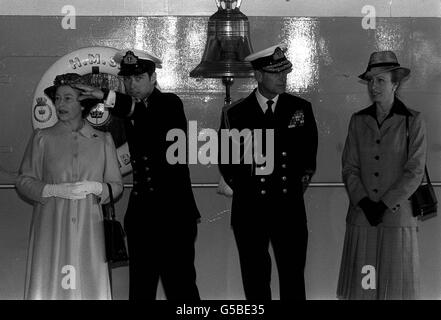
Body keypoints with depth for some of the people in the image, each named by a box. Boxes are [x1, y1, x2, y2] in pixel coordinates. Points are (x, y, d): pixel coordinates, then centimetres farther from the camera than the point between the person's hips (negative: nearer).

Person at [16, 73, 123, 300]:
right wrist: (54, 190, -10)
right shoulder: (42, 138, 7)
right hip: (51, 228, -1)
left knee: (89, 284, -4)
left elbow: (116, 185, 12)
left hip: (88, 228, 1)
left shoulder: (103, 140, 10)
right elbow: (23, 181, 6)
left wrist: (94, 187, -8)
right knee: (49, 283, -5)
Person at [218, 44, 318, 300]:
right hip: (250, 211, 0)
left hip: (290, 209, 0)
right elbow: (225, 162, 11)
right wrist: (244, 188, 7)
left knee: (293, 281, 1)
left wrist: (298, 187, 10)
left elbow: (309, 154, 15)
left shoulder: (301, 108, 5)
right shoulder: (235, 113, 3)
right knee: (255, 283, 6)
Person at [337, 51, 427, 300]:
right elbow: (349, 168, 6)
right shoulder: (358, 121, 8)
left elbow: (415, 171, -6)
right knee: (361, 288, 1)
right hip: (362, 218, 3)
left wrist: (384, 205, -11)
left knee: (396, 288, 0)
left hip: (398, 216, -2)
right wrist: (364, 203, -8)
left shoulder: (413, 121, -1)